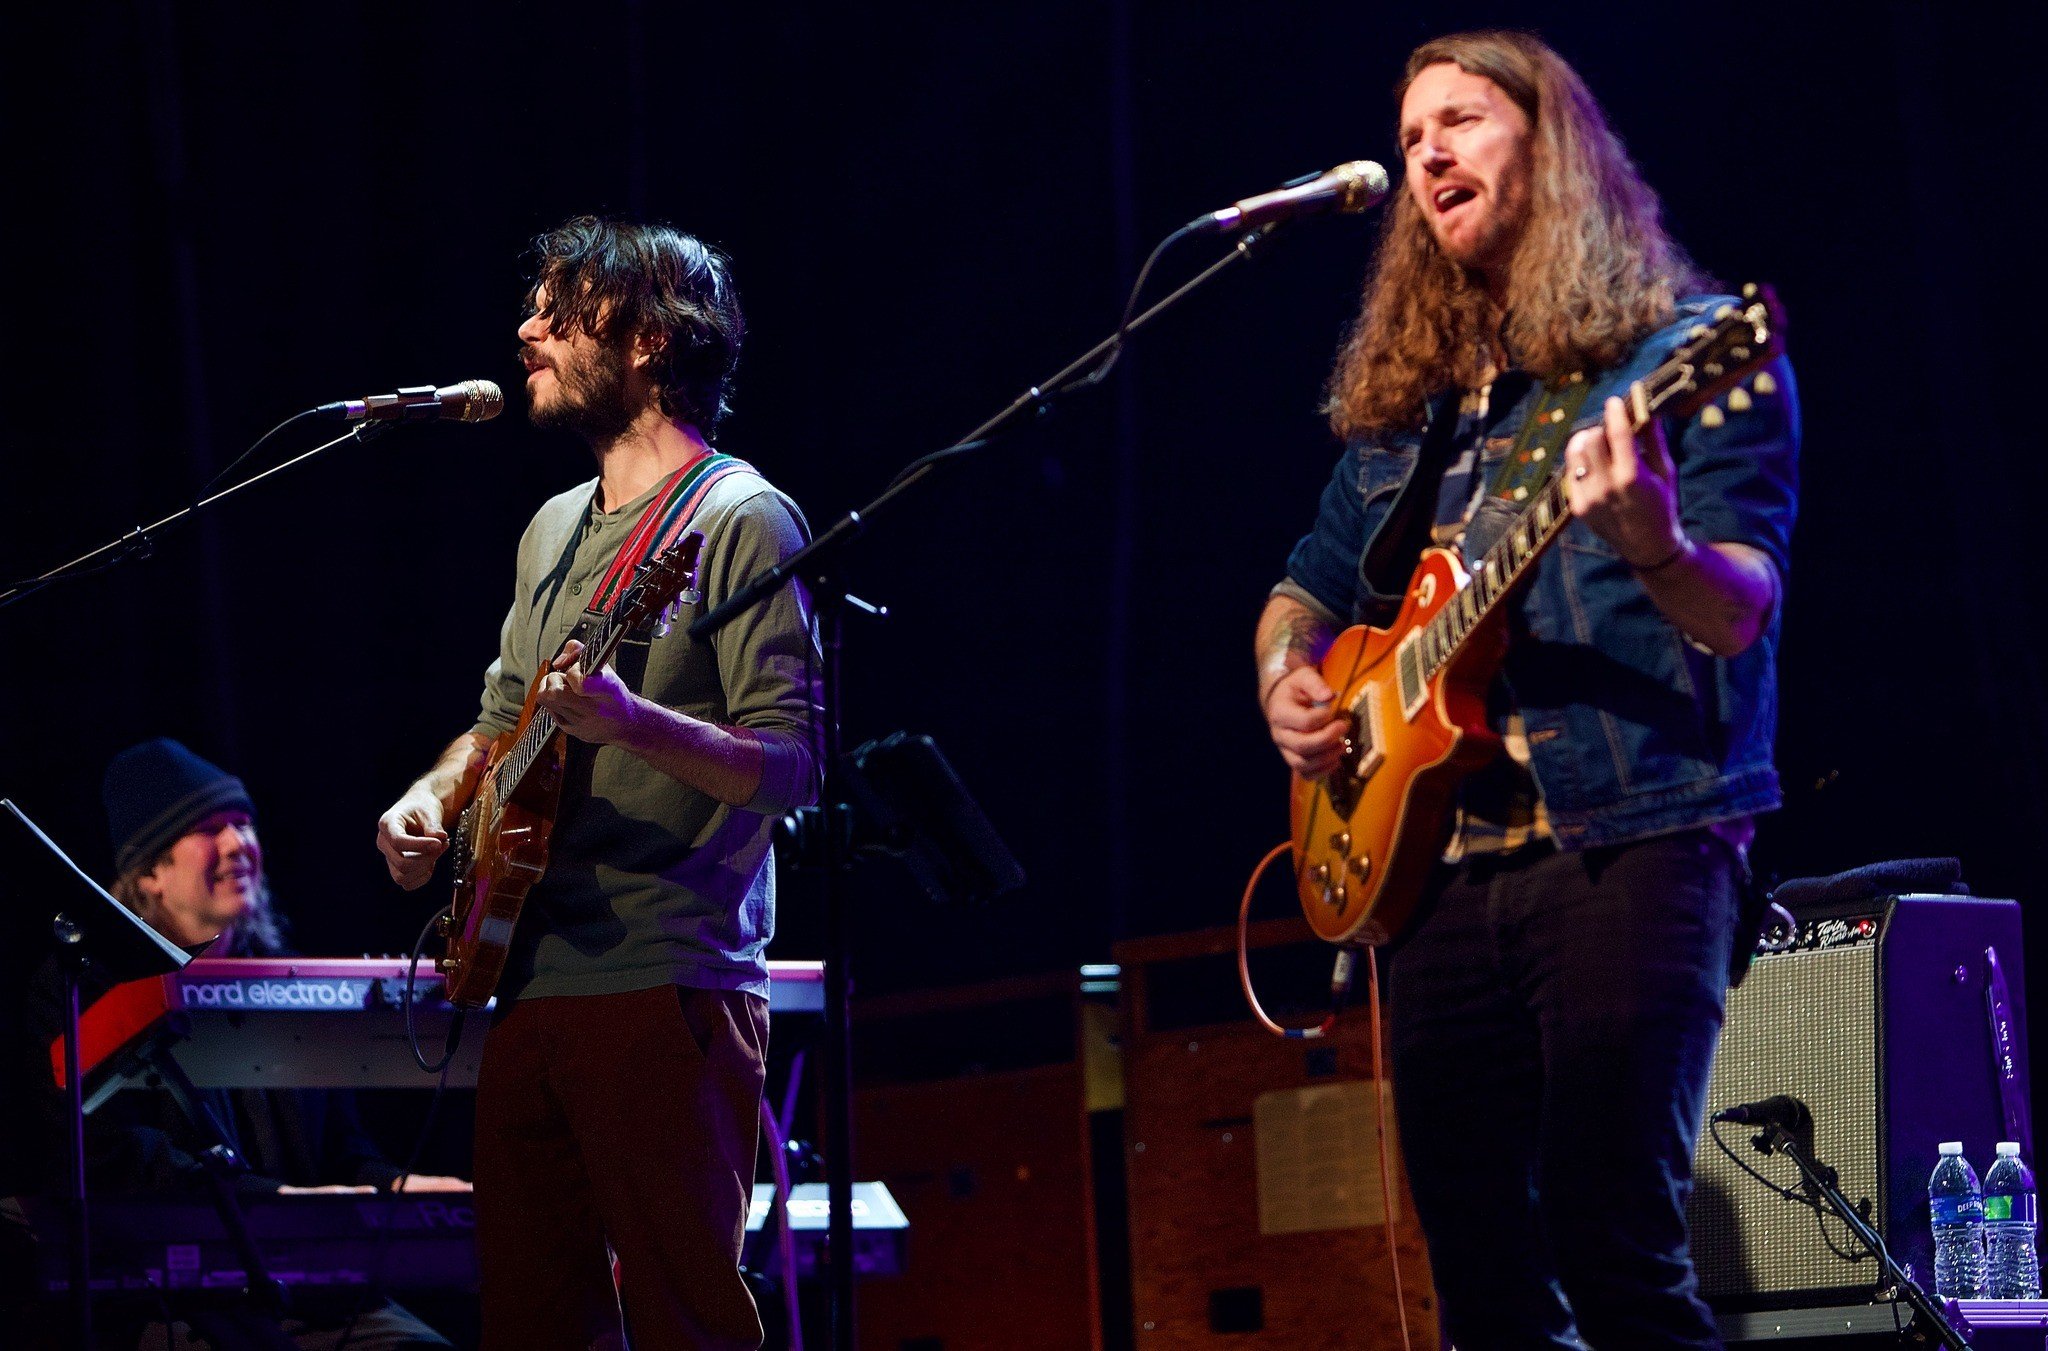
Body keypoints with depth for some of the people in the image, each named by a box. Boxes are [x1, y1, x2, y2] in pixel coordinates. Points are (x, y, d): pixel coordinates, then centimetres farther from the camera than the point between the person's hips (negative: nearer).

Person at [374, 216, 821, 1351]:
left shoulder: (738, 517, -7)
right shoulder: (556, 529, 19)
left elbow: (793, 764, -14)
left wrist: (631, 723, -30)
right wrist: (435, 796, 8)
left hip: (664, 989, -8)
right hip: (527, 981, 8)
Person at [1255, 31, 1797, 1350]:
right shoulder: (1402, 405, 20)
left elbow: (1742, 610, -10)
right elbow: (1307, 588, 30)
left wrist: (1654, 548, -32)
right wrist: (1285, 677, 8)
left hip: (1633, 844, -6)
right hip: (1436, 863, 6)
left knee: (1618, 1245, -16)